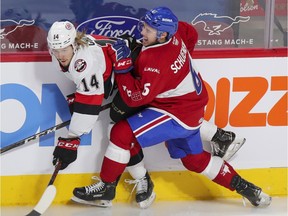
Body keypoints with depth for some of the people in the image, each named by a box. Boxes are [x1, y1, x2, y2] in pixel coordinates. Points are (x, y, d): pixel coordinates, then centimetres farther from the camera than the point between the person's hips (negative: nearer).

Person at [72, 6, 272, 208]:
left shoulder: (158, 62, -31)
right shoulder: (174, 35, -8)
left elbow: (135, 97, -28)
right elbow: (189, 31, 17)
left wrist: (123, 64, -28)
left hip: (178, 115, -10)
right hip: (191, 107, 10)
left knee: (122, 133, -14)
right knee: (194, 159, 24)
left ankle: (106, 186, -2)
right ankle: (246, 188, 29)